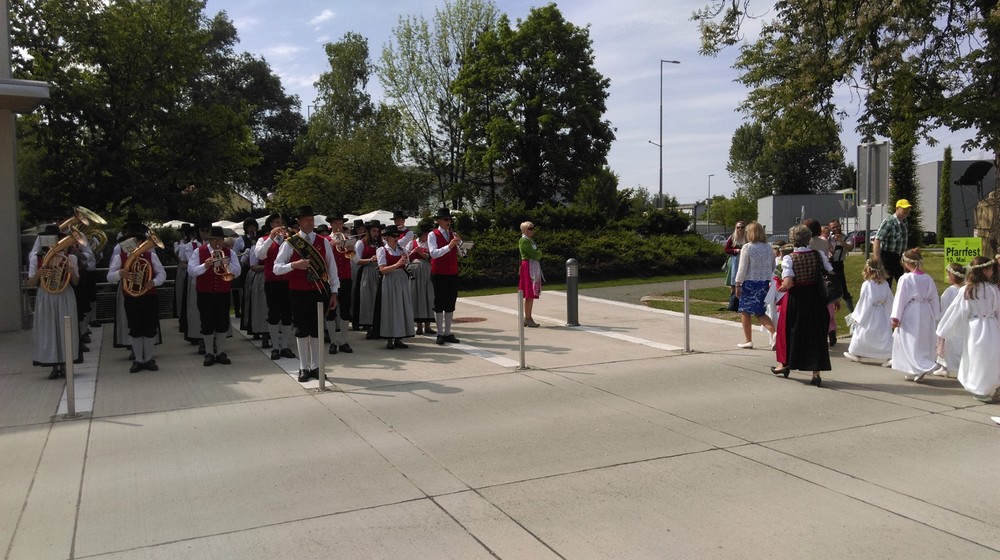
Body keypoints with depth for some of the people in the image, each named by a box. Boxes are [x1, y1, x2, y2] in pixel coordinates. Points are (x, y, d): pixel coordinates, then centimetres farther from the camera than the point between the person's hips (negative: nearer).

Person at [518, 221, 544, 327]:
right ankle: (527, 319, -6)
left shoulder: (531, 240, 19)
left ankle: (528, 318, 13)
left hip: (534, 267, 10)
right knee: (529, 295, -9)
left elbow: (537, 255, 19)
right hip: (528, 266, -10)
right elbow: (534, 254, -16)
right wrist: (539, 253, 2)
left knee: (532, 294, 9)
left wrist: (537, 254, -1)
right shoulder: (523, 241, -11)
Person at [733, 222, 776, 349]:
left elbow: (742, 268, -11)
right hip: (765, 282, 5)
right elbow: (773, 267, 11)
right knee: (759, 312, 12)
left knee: (745, 311, 8)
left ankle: (748, 340, 12)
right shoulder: (769, 247, 6)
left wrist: (737, 285, -6)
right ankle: (774, 331, -11)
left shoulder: (747, 248, -10)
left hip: (750, 282, -5)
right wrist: (771, 281, 20)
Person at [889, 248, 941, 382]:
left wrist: (896, 317, -6)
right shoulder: (928, 279, 4)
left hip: (910, 315, -6)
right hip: (926, 314, 6)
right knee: (923, 343, 14)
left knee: (910, 344, 2)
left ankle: (921, 367, -12)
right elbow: (935, 300, 9)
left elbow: (900, 299, -11)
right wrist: (935, 317, 18)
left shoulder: (905, 279, -12)